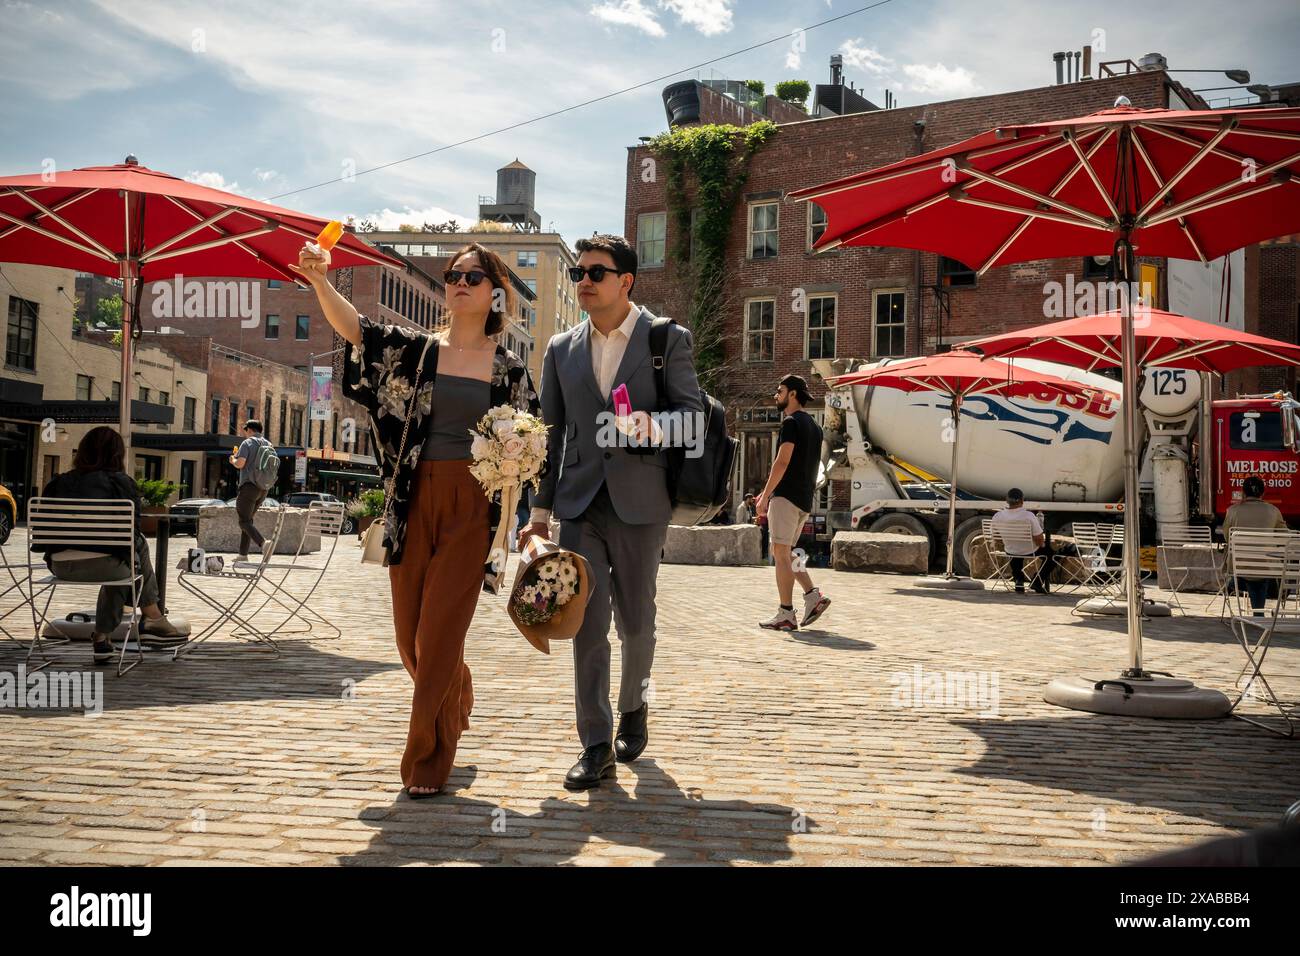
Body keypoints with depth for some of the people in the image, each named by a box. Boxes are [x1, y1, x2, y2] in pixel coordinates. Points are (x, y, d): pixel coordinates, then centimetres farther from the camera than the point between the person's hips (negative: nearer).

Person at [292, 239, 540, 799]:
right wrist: (319, 279, -27)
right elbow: (353, 327, -10)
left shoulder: (509, 369, 4)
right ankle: (456, 702, 41)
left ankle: (426, 759, 8)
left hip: (472, 508, -2)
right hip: (414, 502, 3)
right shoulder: (415, 349, 6)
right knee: (410, 630, 10)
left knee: (439, 632, -5)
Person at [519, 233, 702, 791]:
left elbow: (692, 410, 0)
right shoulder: (562, 349, 11)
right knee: (587, 623, -2)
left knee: (635, 620, 9)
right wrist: (540, 508, 8)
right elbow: (551, 433, 13)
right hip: (579, 503, 2)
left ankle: (633, 708, 36)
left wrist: (653, 423, -23)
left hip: (639, 501, -2)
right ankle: (596, 747, 2)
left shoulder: (668, 339, 1)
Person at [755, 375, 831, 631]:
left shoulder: (791, 422, -9)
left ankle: (786, 615, -6)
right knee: (785, 554, 16)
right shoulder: (814, 426, 19)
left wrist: (765, 496, -15)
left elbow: (783, 462, -17)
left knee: (780, 553, -6)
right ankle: (813, 594, 5)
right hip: (804, 499, 9)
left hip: (786, 496, -9)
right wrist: (768, 493, 25)